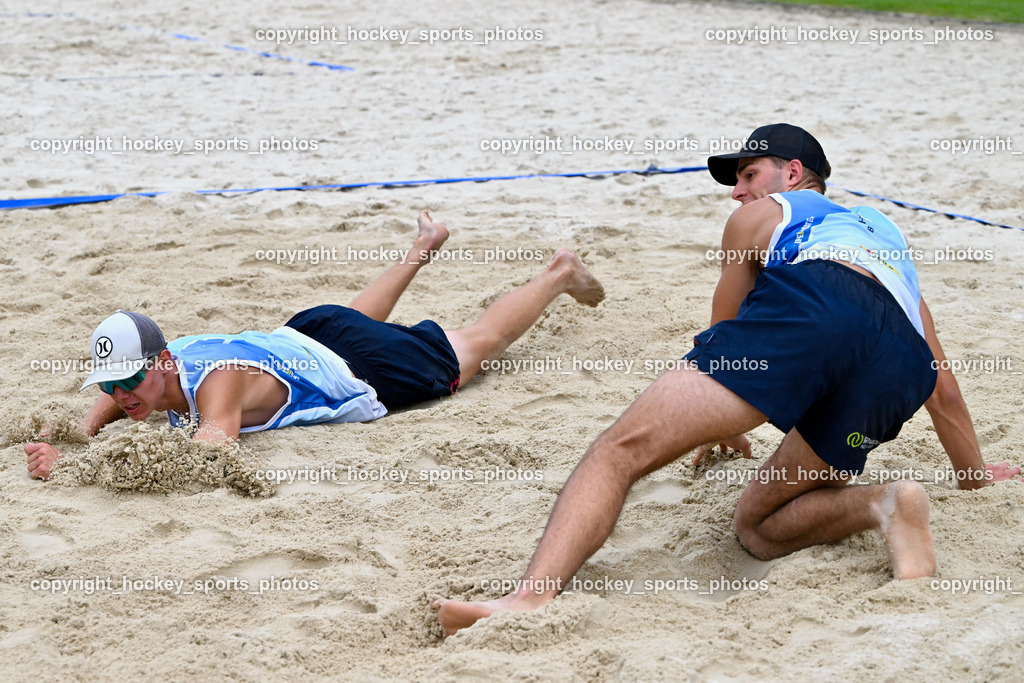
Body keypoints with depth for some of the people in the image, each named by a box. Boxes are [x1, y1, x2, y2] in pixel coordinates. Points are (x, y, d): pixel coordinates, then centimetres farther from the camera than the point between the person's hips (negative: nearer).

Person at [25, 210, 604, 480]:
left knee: (478, 345, 18)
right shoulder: (141, 370, -21)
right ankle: (424, 248, 64)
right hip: (303, 334, 6)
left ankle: (560, 273, 41)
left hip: (367, 371, -6)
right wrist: (79, 436, -25)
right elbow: (106, 404, -1)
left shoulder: (218, 380, -43)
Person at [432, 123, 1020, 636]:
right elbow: (940, 381, 51)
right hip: (896, 369, 5)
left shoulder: (760, 215, 34)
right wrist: (974, 470, 65)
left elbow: (726, 333, 43)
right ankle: (886, 504, -10)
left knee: (623, 450, -8)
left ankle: (532, 596, -33)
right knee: (759, 528, 18)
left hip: (806, 305, -5)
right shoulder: (888, 235, 46)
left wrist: (716, 427, 61)